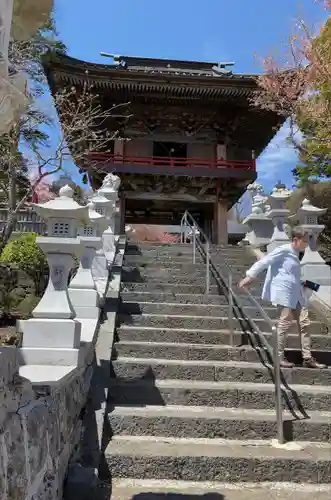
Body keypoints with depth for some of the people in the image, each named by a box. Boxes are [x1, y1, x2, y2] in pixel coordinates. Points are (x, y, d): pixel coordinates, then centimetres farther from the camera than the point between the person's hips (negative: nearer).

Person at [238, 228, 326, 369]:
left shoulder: (295, 255, 17)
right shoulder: (283, 250, -9)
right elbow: (264, 262, -12)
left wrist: (305, 284, 19)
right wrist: (250, 276, -15)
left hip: (297, 295, 9)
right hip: (284, 293, -9)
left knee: (304, 324, 6)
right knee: (285, 324, -5)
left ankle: (307, 358, 13)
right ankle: (279, 357, 7)